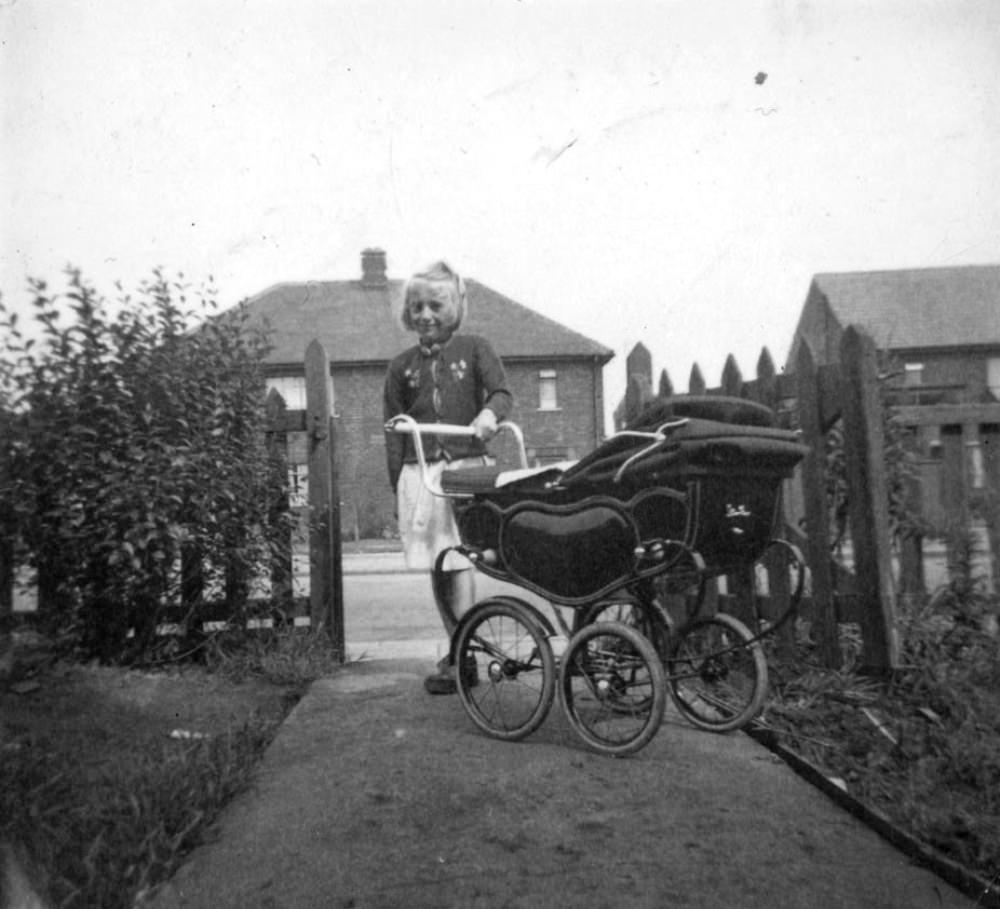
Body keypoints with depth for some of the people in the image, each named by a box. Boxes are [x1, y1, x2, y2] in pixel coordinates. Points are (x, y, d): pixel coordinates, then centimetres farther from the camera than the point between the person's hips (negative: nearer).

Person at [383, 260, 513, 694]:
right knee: (437, 568, 6)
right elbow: (394, 433, 11)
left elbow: (502, 392, -4)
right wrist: (397, 488, 5)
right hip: (419, 473, 3)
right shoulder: (401, 367, 12)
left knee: (459, 561, -10)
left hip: (467, 466, -3)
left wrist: (489, 413, -28)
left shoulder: (474, 349, 7)